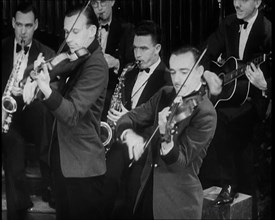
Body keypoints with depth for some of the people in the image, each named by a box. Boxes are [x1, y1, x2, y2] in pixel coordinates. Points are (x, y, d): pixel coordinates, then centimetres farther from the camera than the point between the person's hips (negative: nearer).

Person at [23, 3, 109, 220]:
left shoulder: (96, 65, -19)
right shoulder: (76, 57, 8)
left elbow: (72, 114, -28)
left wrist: (47, 90, -44)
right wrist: (36, 77, -13)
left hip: (82, 164, -9)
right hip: (63, 157, 9)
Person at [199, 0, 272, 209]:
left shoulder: (266, 31, -14)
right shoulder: (228, 25, 4)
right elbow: (207, 54, 14)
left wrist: (264, 85, -36)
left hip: (251, 97, -5)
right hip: (227, 92, 5)